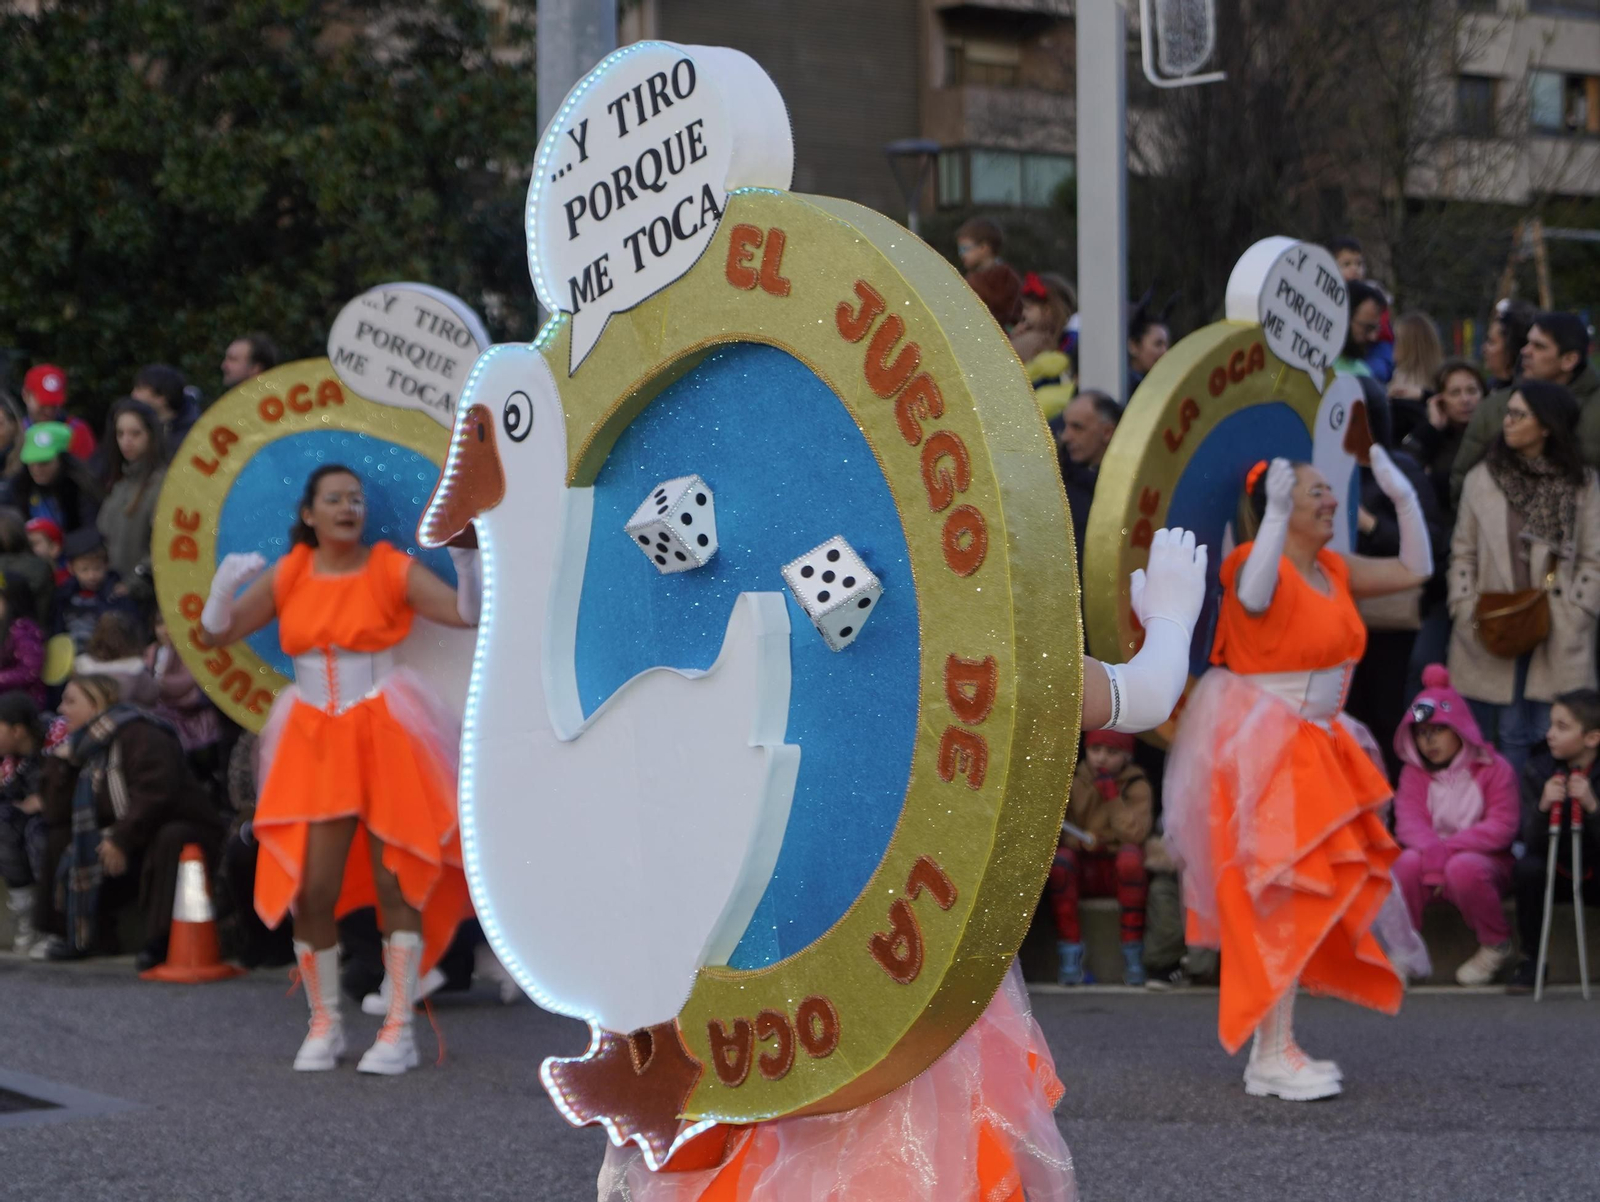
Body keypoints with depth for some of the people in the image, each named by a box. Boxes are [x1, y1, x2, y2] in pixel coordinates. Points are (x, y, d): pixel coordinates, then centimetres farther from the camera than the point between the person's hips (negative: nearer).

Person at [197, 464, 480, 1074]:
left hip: (383, 738, -3)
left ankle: (400, 1030, 4)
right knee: (310, 889, -2)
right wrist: (224, 587, -11)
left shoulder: (392, 570, -2)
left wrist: (466, 562, -25)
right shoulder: (286, 576, 6)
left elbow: (468, 614, -9)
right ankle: (324, 1024, 15)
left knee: (395, 884, -3)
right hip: (313, 742, 3)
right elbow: (217, 634, 7)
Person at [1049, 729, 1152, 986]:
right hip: (1082, 875, 1)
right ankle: (1070, 957, -29)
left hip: (1120, 875, -1)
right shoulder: (1073, 784, 6)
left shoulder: (1136, 787, 1)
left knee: (1131, 853, -35)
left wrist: (1111, 796, -16)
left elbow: (1135, 833, -15)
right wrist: (1083, 841, -15)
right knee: (1060, 859, -31)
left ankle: (1133, 955, -29)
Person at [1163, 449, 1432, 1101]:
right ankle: (1272, 1058, -10)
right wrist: (1276, 513, -41)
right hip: (1258, 747, -9)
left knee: (1303, 900, 12)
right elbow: (1252, 596, -40)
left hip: (1312, 745, 9)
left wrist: (1404, 498, 9)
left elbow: (1414, 569, 18)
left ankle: (1274, 1044, 22)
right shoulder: (1262, 563, -16)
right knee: (1279, 897, -12)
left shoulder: (1334, 571, 10)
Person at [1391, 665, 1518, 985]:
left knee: (1463, 867, -38)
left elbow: (1502, 827, -13)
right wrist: (1432, 851, -30)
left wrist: (1449, 847, -22)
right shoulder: (1414, 773, 6)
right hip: (1432, 862, 2)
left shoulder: (1493, 769, -4)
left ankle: (1496, 946, -14)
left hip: (1484, 861, -2)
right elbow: (1409, 821, -8)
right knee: (1408, 861, -32)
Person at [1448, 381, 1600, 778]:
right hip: (1489, 637, 2)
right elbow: (1463, 552, 9)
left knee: (1520, 736, -4)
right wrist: (1466, 611, -3)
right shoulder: (1482, 479, 7)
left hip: (1555, 640, -2)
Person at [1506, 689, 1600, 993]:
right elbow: (1532, 844, -12)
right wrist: (1542, 808, -31)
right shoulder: (1538, 771, -8)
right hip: (1555, 874, 1)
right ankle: (1531, 959, -12)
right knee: (1527, 868, -30)